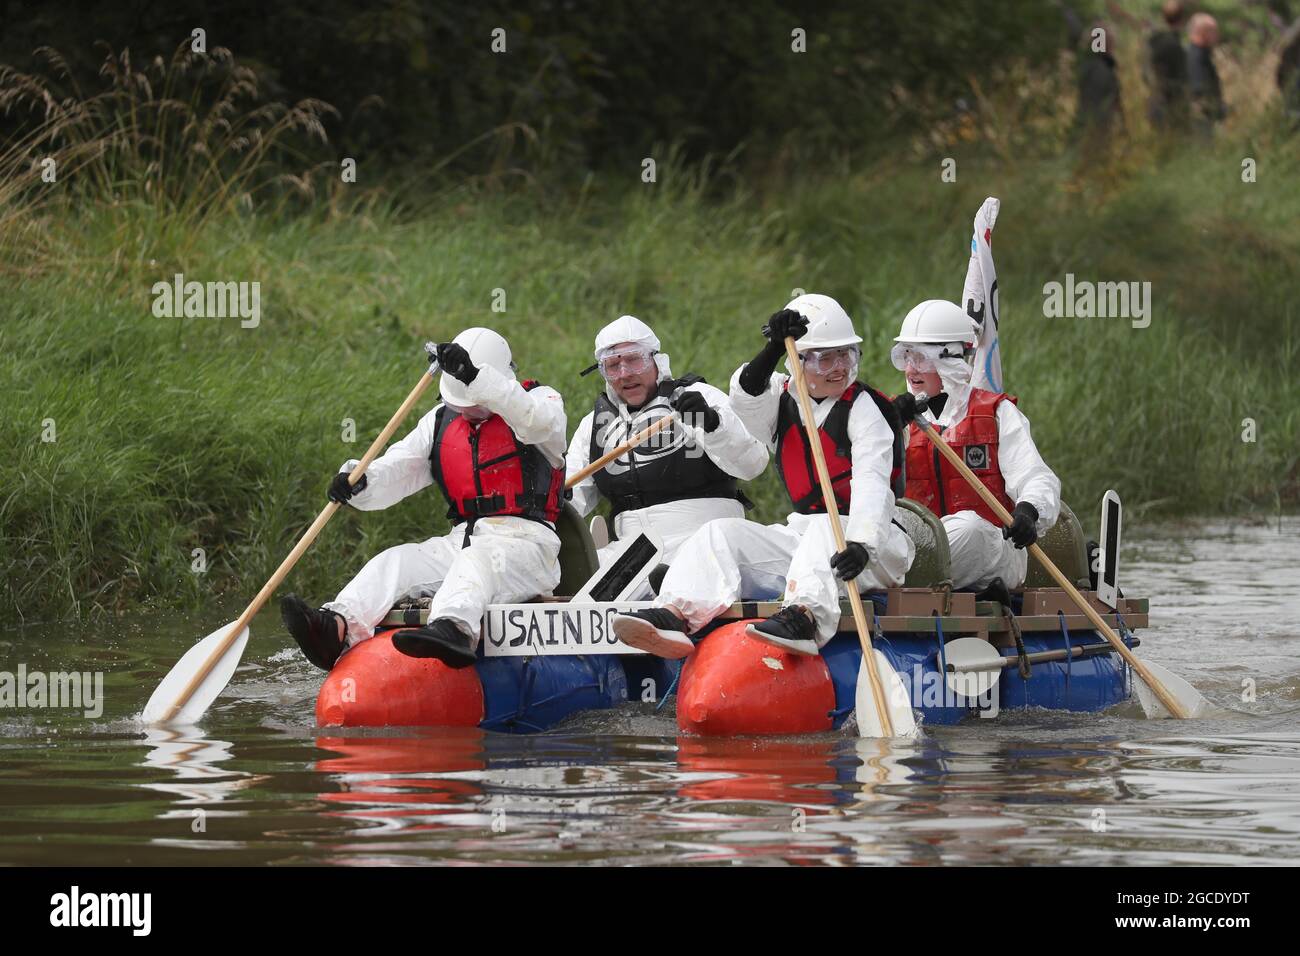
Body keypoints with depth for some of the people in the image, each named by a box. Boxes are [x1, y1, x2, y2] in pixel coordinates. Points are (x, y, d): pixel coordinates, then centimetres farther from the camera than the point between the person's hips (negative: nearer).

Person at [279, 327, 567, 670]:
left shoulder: (541, 399, 2)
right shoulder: (442, 421, 17)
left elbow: (537, 421, -24)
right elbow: (394, 473, 9)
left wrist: (474, 376, -35)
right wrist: (359, 482, -15)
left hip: (525, 541, -5)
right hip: (463, 539, 5)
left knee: (476, 561, -37)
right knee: (395, 561, -19)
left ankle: (453, 628, -69)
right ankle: (336, 627, -45)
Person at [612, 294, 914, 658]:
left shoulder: (864, 406, -5)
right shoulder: (783, 401, 11)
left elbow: (872, 482, -19)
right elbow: (746, 402, -13)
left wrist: (861, 544, -36)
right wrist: (774, 350, -30)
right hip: (804, 533, 6)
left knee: (823, 529, -37)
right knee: (722, 532, -13)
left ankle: (804, 616, -64)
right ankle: (676, 614, -38)